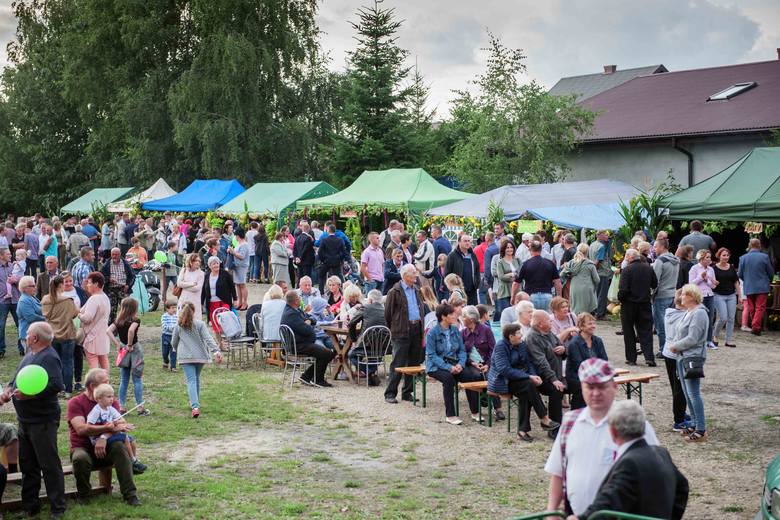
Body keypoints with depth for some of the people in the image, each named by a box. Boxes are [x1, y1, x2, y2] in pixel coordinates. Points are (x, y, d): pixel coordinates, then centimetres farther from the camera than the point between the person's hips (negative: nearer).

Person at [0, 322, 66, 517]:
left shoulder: (49, 358, -17)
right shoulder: (30, 355, 12)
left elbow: (56, 386, -28)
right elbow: (17, 377, 22)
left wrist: (28, 395, -30)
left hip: (42, 422, -10)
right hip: (25, 419, 10)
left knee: (49, 465, -1)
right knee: (27, 464, 17)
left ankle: (58, 508, 7)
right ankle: (30, 506, 28)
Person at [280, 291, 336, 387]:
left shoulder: (296, 310, 14)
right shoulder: (291, 314, -20)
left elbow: (313, 319, 18)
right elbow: (307, 330, -26)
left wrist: (309, 321, -5)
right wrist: (308, 326, -2)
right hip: (299, 346, -11)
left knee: (330, 352, 9)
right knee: (326, 353, -21)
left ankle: (306, 376, 14)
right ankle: (318, 380, -4)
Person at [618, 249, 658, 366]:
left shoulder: (627, 270, -15)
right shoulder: (648, 268, 1)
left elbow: (623, 289, -19)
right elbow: (655, 285, 9)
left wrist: (620, 298, -3)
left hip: (629, 303, -4)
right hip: (645, 303, 4)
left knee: (629, 332, 8)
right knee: (646, 330, 8)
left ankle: (631, 358, 10)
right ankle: (649, 357, -3)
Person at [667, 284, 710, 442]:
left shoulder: (699, 313, -15)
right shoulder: (689, 313, 15)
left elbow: (692, 339, -20)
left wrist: (675, 346, -9)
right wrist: (674, 344, 3)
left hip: (693, 357, -10)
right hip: (683, 357, 10)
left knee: (693, 394, -10)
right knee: (687, 393, 14)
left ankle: (701, 430, -6)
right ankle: (695, 424, 23)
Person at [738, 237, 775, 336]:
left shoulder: (743, 258, -3)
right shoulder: (764, 257, -8)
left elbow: (740, 274, 3)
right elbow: (771, 272, 1)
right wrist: (768, 281, 21)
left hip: (748, 287, 2)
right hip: (762, 287, -2)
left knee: (752, 309, 12)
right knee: (760, 307, -2)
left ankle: (755, 327, 19)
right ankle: (756, 326, -14)